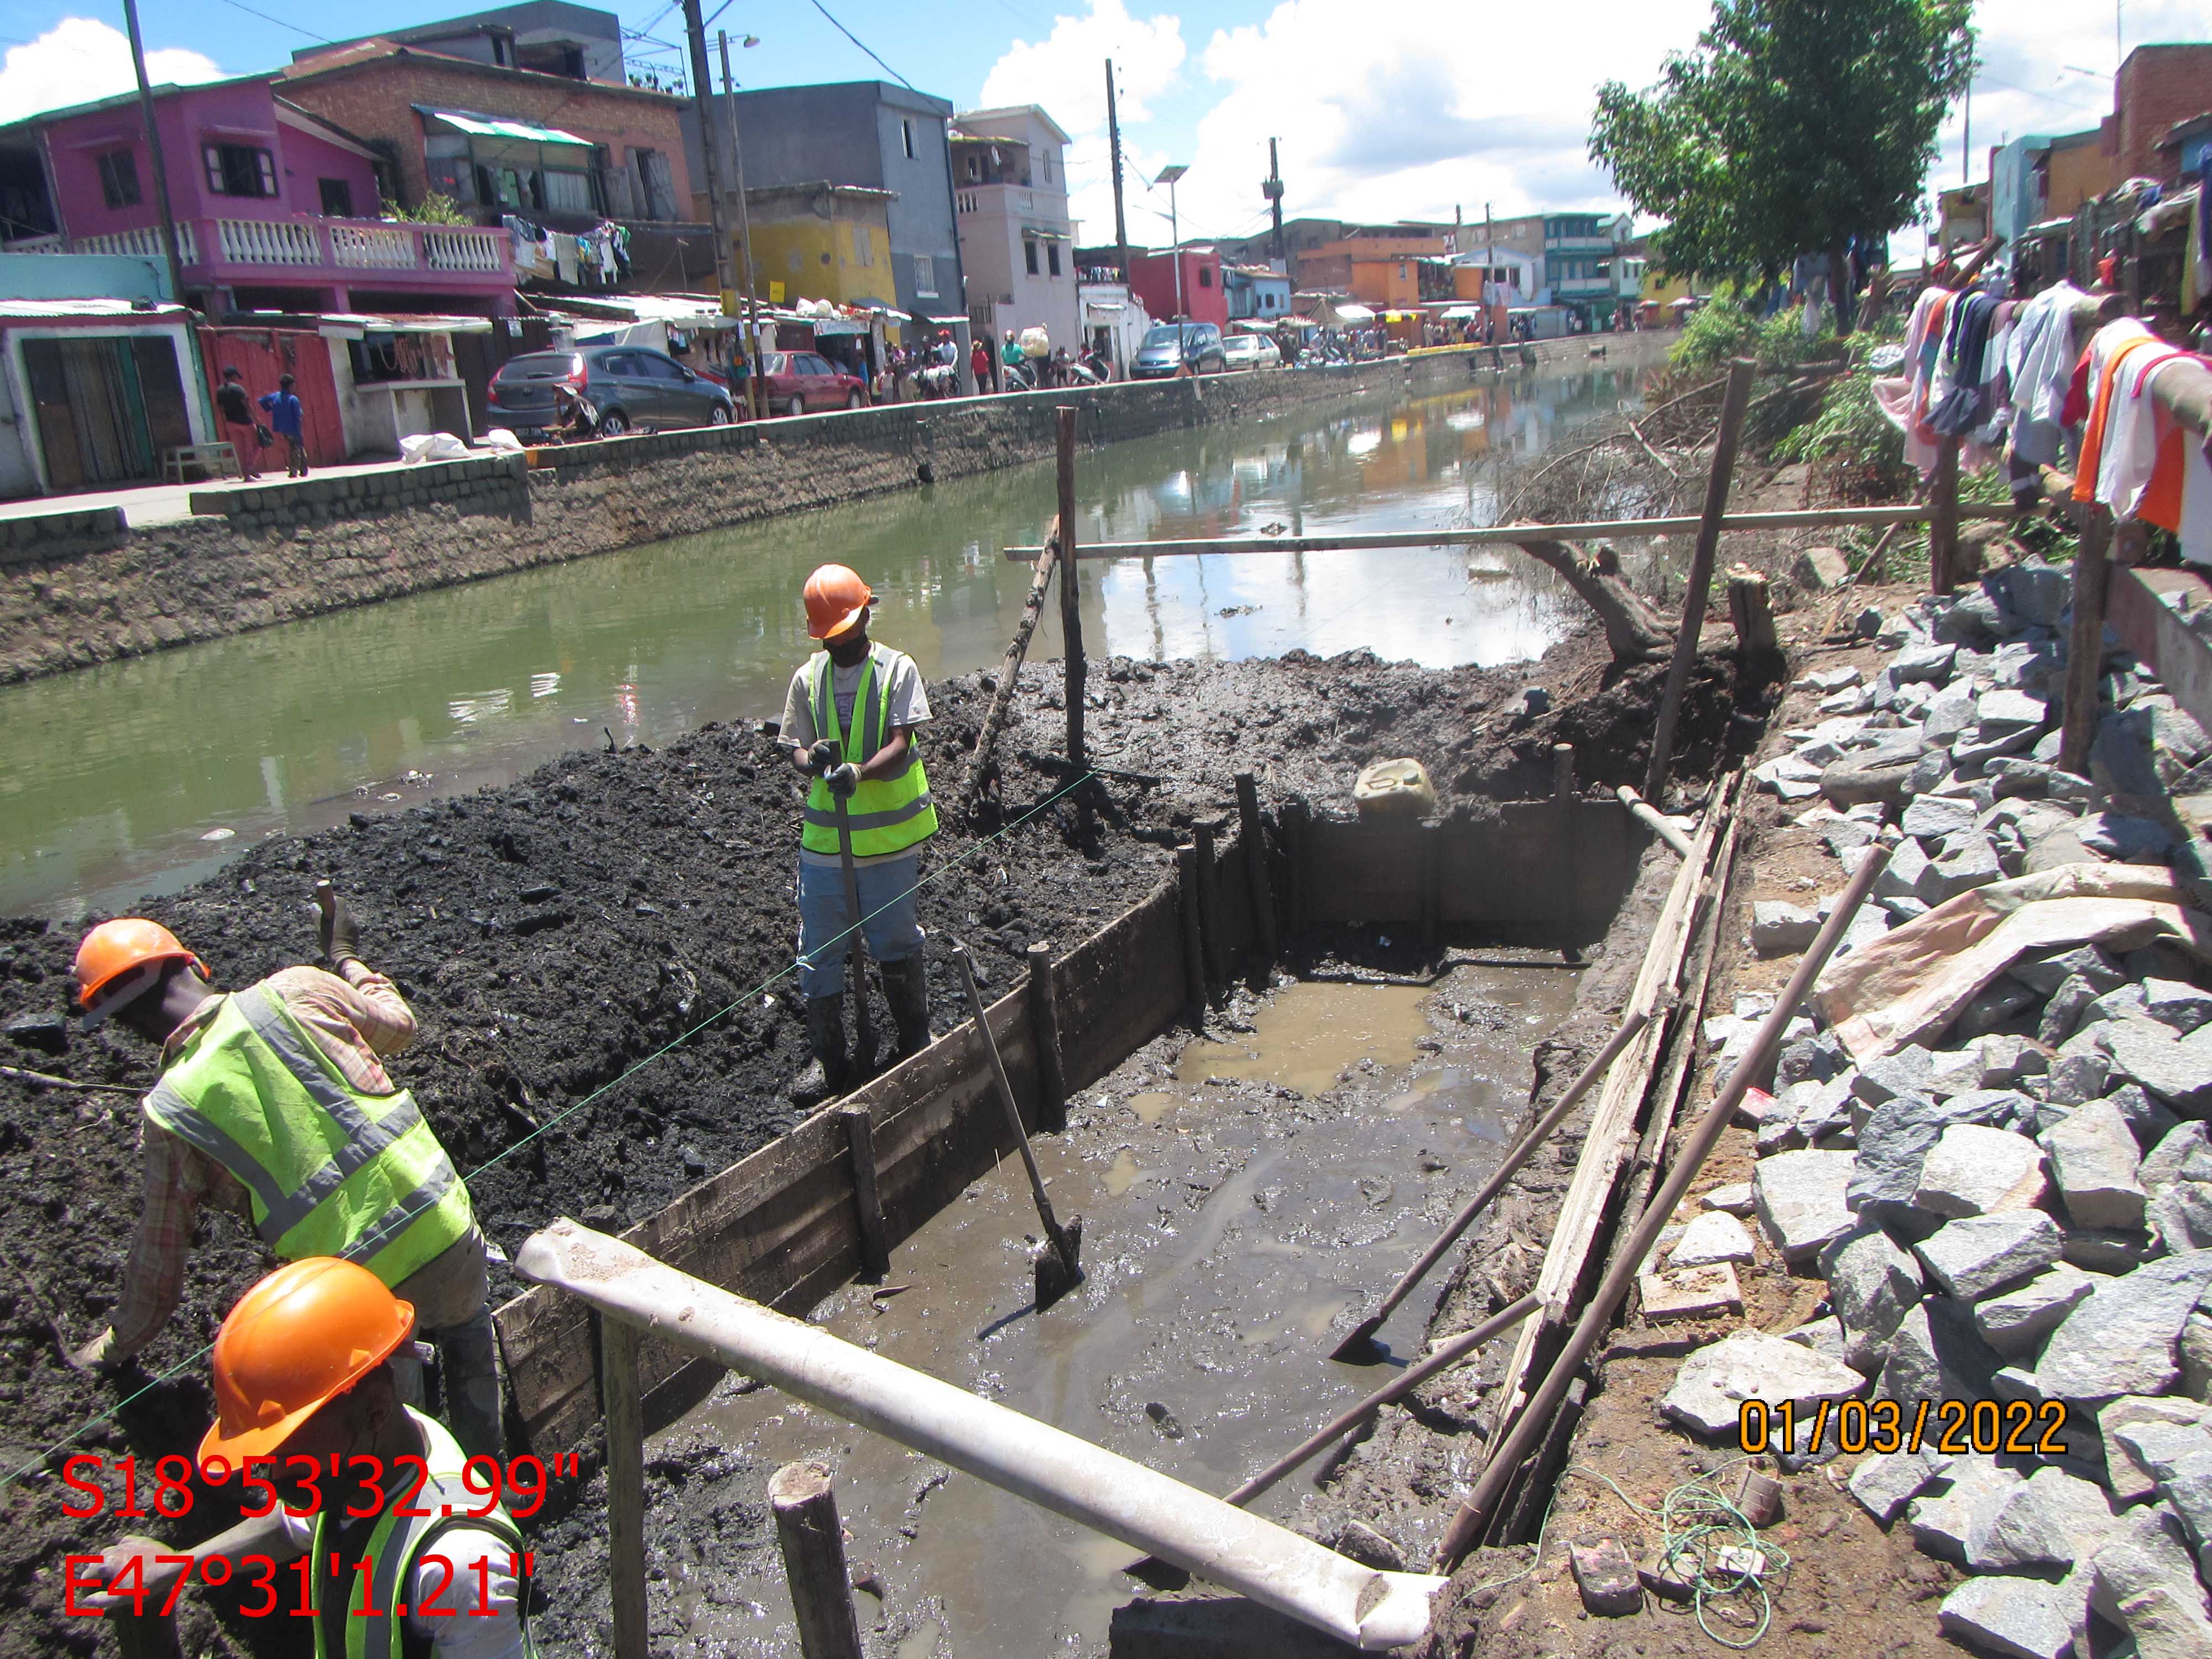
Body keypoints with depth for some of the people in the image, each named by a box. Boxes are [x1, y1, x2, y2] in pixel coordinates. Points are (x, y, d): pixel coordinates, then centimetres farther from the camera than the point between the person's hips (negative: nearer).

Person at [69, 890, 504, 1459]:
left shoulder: (168, 1115, -5)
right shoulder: (299, 990, -6)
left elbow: (156, 1268, 6)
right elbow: (398, 1025, 15)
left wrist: (112, 1348, 26)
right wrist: (346, 959, 33)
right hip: (444, 1229, 2)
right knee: (466, 1332, 32)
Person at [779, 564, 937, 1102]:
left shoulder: (897, 670, -3)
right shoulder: (808, 678, 6)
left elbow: (900, 743, -13)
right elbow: (796, 748, 6)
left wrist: (859, 771, -32)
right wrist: (814, 759, -19)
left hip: (890, 837, -3)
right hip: (823, 838, 3)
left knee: (897, 944, 7)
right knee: (818, 951, 5)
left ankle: (916, 1043, 26)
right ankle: (826, 1060, 17)